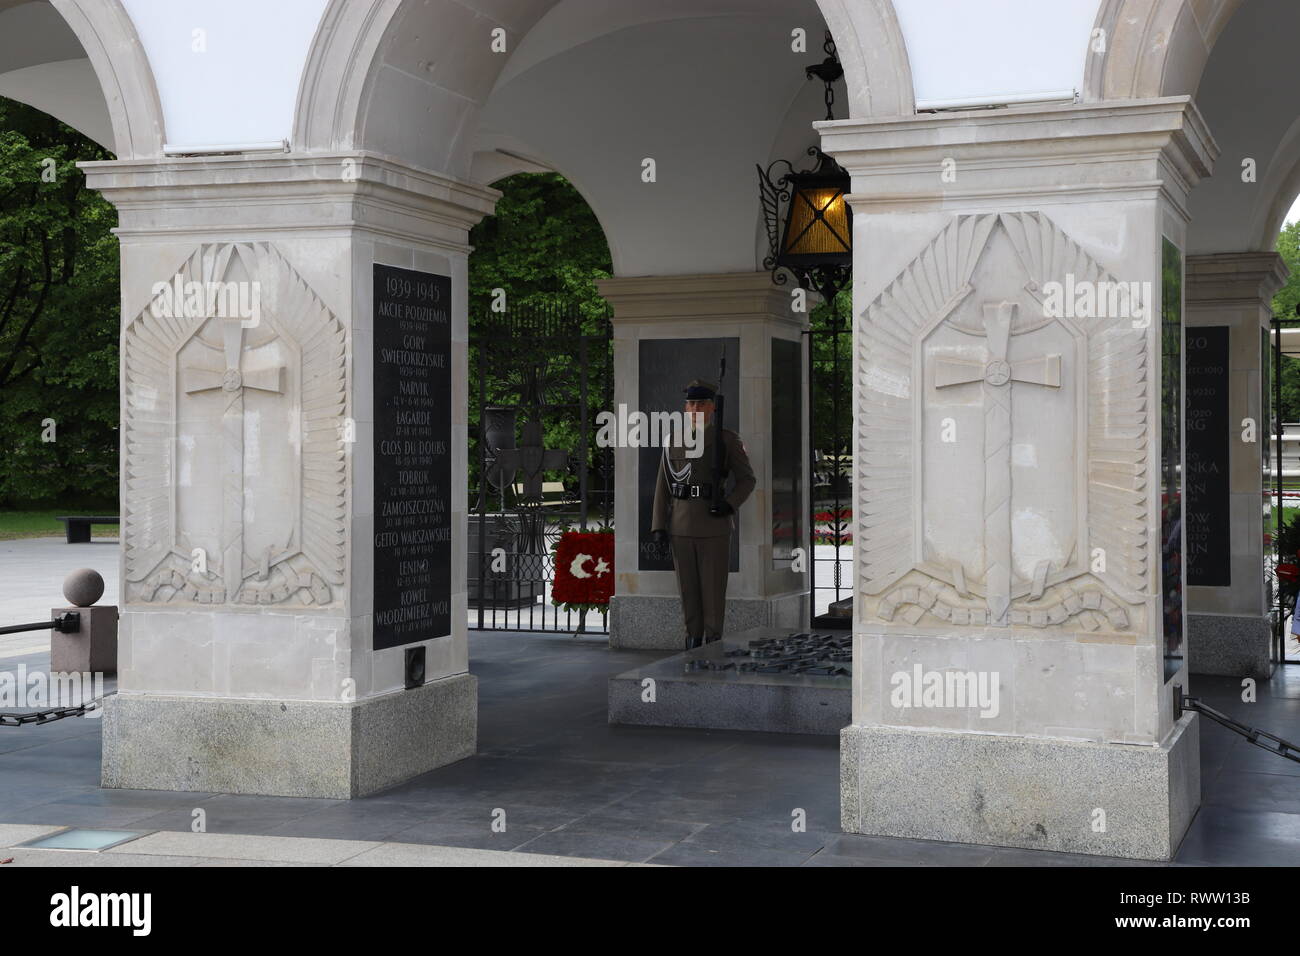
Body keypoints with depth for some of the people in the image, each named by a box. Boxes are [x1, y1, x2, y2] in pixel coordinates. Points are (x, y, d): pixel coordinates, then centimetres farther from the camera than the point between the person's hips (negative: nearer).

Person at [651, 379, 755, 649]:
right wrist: (658, 526, 0)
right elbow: (663, 486, 8)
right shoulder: (673, 442, 7)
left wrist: (730, 505, -15)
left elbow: (747, 479, 3)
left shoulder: (728, 440, -1)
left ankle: (713, 643, 6)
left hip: (714, 523, -3)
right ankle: (693, 639, 14)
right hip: (681, 525, 3)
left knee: (714, 586, -2)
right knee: (688, 586, 5)